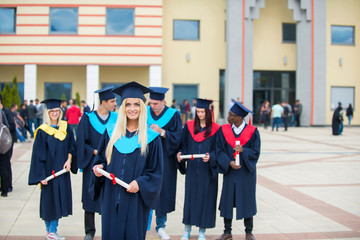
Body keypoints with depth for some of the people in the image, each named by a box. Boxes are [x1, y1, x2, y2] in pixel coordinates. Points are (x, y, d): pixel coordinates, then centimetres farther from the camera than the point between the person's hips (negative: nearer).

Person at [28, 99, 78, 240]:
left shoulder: (65, 128, 6)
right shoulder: (42, 131, -7)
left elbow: (72, 146, 9)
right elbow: (38, 155, -8)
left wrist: (69, 160, -9)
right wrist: (41, 175, -14)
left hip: (62, 170, 4)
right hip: (49, 170, -4)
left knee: (59, 200, 7)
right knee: (49, 200, 0)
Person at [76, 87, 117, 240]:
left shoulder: (117, 118, 4)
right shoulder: (88, 118, -2)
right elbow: (81, 142, -3)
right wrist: (94, 151, -15)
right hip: (92, 164, -1)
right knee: (91, 197, 5)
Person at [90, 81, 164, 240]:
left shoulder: (151, 138, -2)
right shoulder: (111, 132, 6)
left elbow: (156, 172, -1)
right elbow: (101, 159, 14)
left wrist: (139, 183, -16)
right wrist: (99, 168, -8)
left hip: (135, 199, -2)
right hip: (111, 198, 2)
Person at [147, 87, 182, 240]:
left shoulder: (173, 115, -2)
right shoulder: (145, 113, 4)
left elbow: (177, 137, -8)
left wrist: (161, 131, -20)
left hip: (165, 160, -1)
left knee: (163, 191, 4)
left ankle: (160, 226, 17)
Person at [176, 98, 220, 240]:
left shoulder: (215, 129, -2)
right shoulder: (189, 126, 5)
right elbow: (183, 144, 8)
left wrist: (210, 157, -21)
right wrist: (180, 153, -11)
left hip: (207, 170, -2)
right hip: (192, 169, 2)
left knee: (205, 198, 3)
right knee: (190, 197, 6)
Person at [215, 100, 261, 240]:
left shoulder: (252, 132, -6)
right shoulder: (223, 130, -1)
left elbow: (256, 152, -7)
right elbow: (219, 151, -2)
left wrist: (243, 150, -25)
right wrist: (229, 162, -18)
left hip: (246, 173, -2)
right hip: (229, 171, 2)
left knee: (247, 201, 7)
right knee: (227, 201, 5)